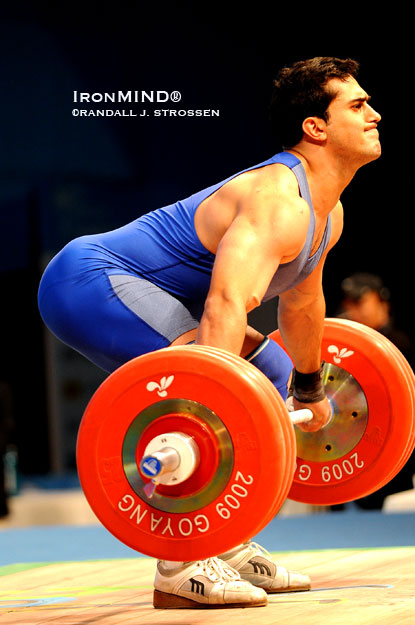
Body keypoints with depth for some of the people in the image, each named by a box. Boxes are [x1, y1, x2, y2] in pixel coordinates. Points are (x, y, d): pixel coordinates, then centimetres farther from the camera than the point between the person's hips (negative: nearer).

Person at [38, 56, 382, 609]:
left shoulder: (328, 213, 8)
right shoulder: (278, 204, -24)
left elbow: (301, 302, 26)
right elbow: (225, 306, -39)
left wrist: (310, 389, 37)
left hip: (128, 291, 11)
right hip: (89, 280, -11)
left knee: (272, 378, 14)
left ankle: (229, 550, 13)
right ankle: (180, 567, -20)